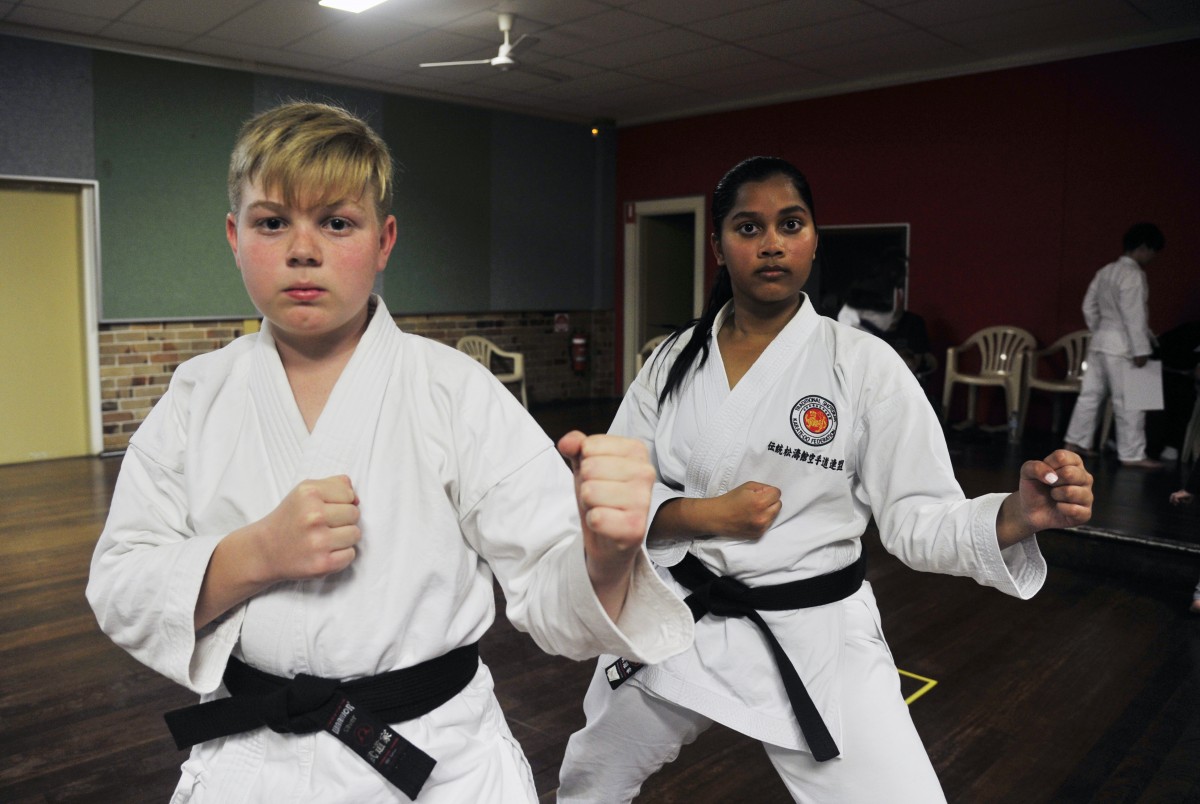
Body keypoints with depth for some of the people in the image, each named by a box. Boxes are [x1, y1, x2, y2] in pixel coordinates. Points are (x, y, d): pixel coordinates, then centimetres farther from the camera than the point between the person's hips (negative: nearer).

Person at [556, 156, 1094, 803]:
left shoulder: (864, 364, -10)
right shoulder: (676, 360, -2)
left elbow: (918, 519, -10)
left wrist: (1017, 513, -29)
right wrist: (709, 514, -17)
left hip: (814, 635, -2)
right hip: (678, 620, 3)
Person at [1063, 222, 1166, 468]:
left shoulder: (1105, 271, 11)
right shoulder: (1133, 274, -15)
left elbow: (1089, 306, 16)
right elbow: (1134, 316, -19)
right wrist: (1141, 349, -17)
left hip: (1100, 342, 9)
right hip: (1121, 346, -9)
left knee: (1091, 393, 13)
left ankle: (1076, 441, 17)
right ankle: (1132, 454, 2)